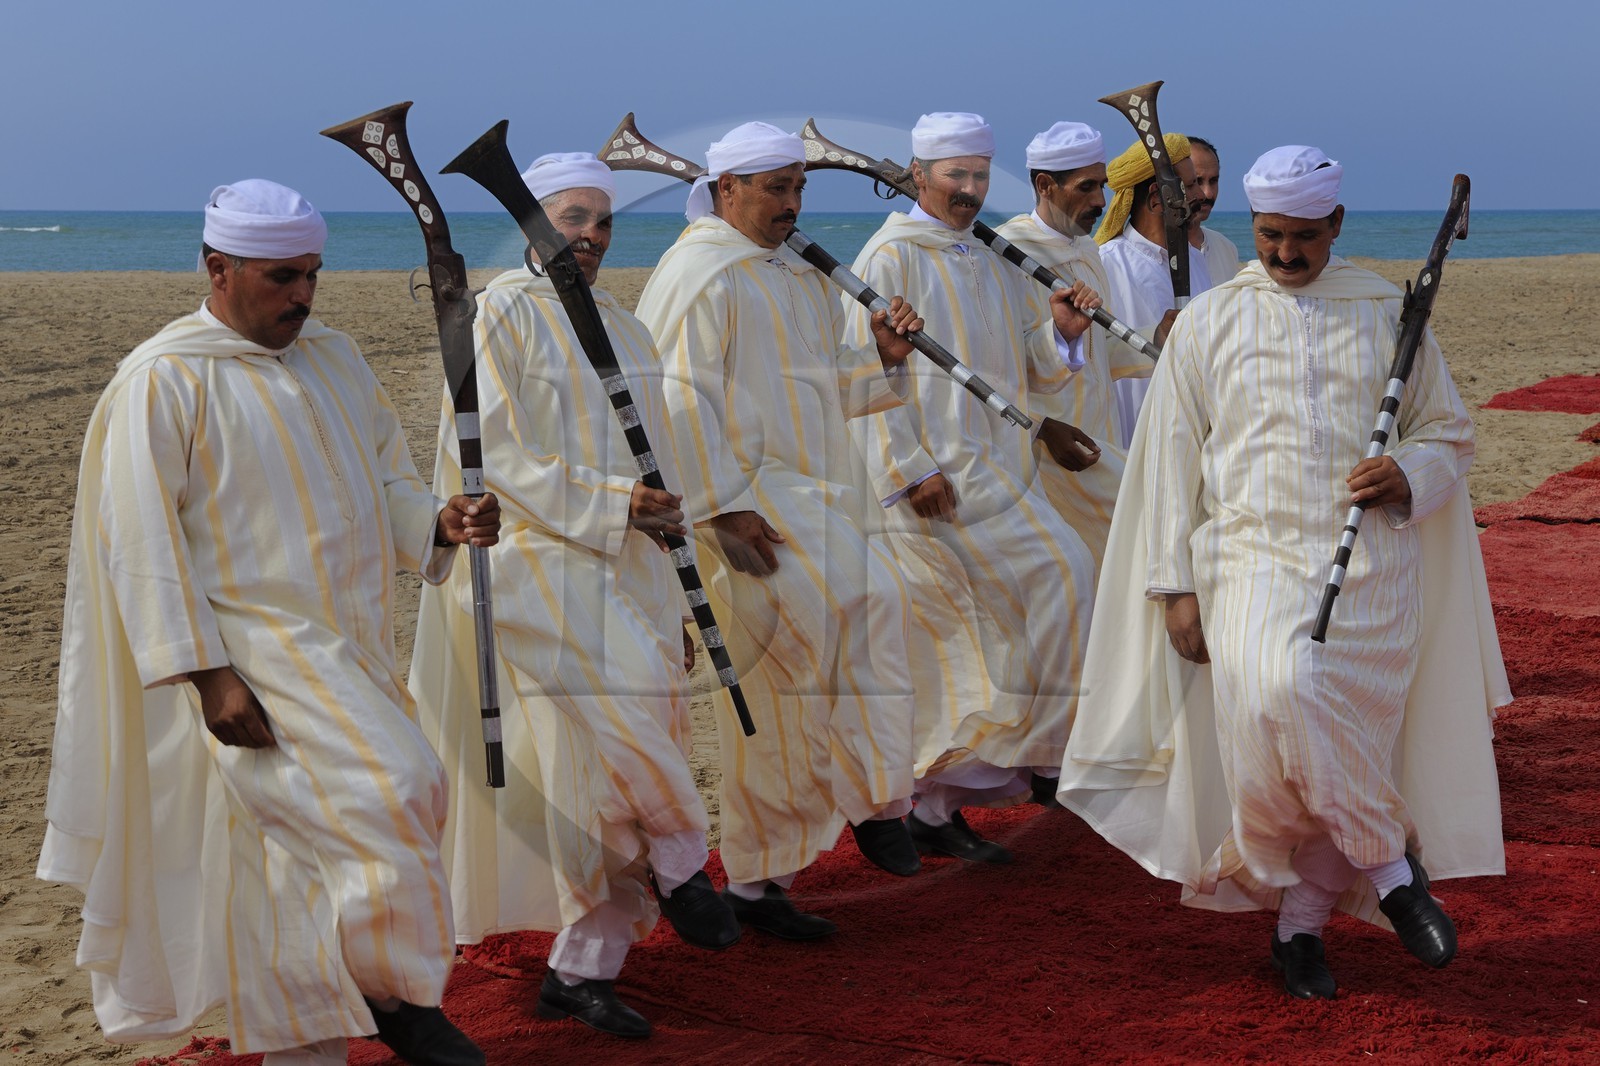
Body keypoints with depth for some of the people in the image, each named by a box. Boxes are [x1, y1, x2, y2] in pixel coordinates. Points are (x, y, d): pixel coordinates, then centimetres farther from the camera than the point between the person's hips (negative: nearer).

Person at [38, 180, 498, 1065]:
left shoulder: (332, 355, 9)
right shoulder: (163, 380, -11)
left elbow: (383, 483, 14)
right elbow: (143, 540, -14)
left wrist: (440, 522, -9)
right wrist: (205, 674, -20)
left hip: (351, 646, 7)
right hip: (253, 652, -7)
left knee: (302, 856, 12)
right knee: (384, 795, -18)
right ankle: (390, 992, 2)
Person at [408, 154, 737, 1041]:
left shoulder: (624, 333, 18)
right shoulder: (501, 316, -2)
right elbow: (494, 455, -11)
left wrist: (673, 600, 15)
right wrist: (611, 502, -16)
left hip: (625, 575, 6)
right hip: (536, 563, -6)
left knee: (609, 768, 1)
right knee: (622, 712, -24)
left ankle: (582, 968, 8)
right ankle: (679, 867, 1)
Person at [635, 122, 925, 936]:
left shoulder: (797, 277, 20)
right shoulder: (699, 273, -7)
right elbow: (680, 396, -15)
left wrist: (879, 358, 3)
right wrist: (722, 506, -21)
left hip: (814, 500, 9)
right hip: (749, 498, -8)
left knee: (777, 699, 6)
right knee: (866, 601, -26)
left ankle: (758, 879, 12)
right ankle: (875, 798, -14)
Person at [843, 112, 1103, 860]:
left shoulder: (992, 265, 16)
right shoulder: (892, 256, -6)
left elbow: (1030, 373, 14)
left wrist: (1061, 334, -8)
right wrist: (913, 468, -18)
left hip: (993, 472, 7)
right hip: (932, 477, -7)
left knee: (961, 648, 7)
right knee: (1057, 576, -12)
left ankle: (934, 808, 15)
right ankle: (1039, 758, -1)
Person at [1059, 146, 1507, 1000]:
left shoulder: (1389, 313, 11)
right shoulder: (1208, 322, 8)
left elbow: (1448, 434, 15)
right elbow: (1173, 457, 7)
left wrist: (1408, 479, -8)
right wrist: (1176, 585, 1)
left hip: (1370, 567, 1)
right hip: (1254, 555, -1)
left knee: (1343, 730, -4)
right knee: (1272, 699, -27)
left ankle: (1301, 920, 15)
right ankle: (1389, 863, -8)